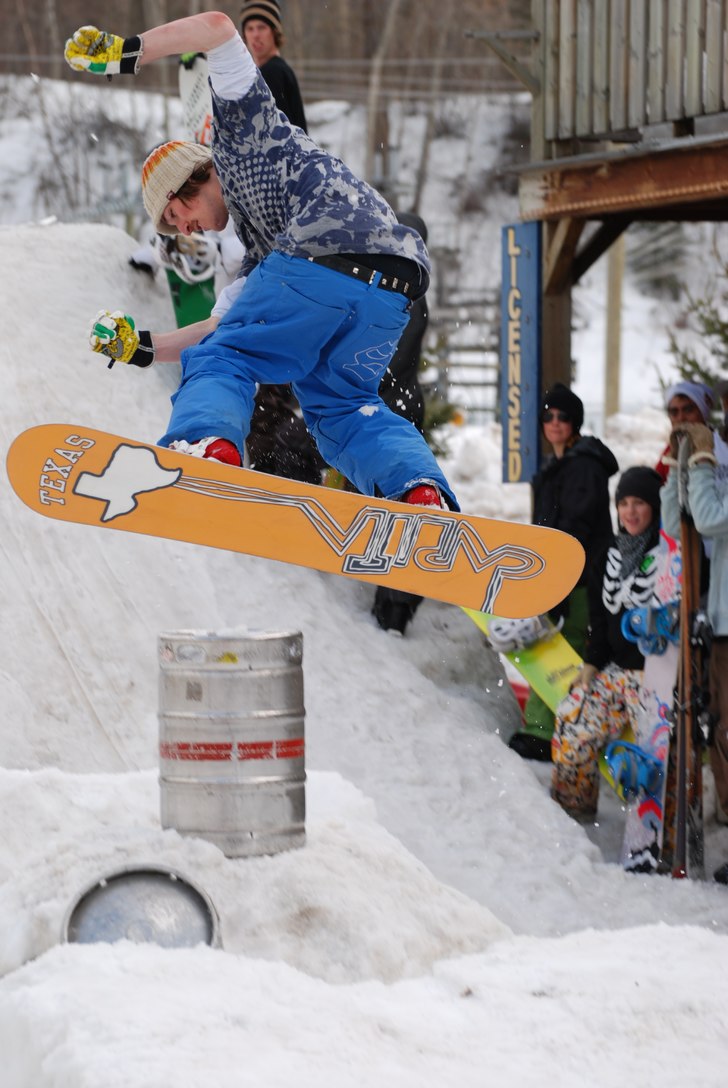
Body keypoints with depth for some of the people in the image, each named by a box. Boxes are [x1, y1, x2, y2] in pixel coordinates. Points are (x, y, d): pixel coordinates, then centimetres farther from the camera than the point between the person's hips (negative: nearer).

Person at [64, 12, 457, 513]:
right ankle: (423, 493, -8)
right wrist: (144, 347, 35)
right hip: (392, 294, 8)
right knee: (342, 404, 18)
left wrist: (127, 51, 15)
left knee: (221, 364, -1)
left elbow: (217, 25, 16)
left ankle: (207, 441, -33)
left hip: (326, 257, -8)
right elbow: (221, 329, 38)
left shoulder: (241, 133, 25)